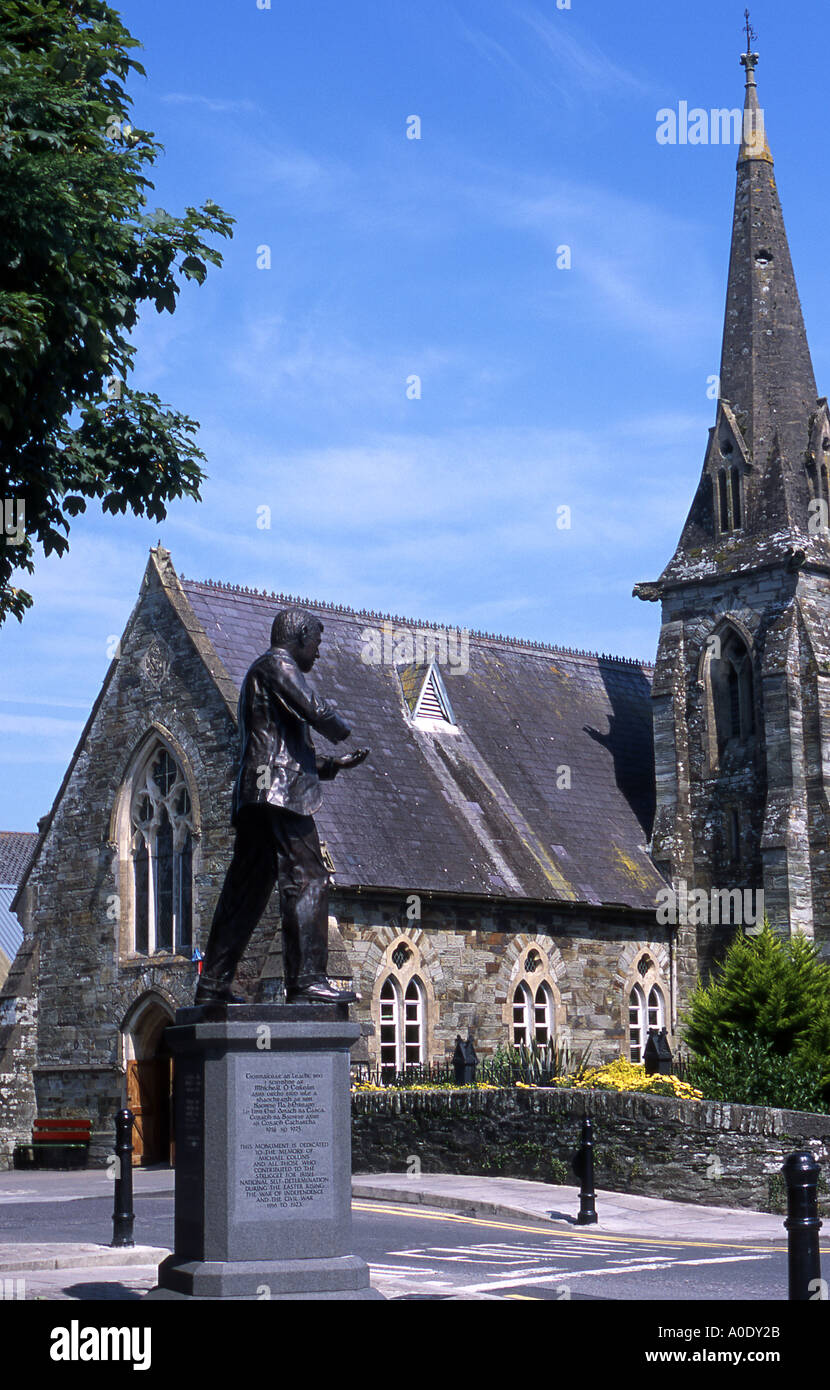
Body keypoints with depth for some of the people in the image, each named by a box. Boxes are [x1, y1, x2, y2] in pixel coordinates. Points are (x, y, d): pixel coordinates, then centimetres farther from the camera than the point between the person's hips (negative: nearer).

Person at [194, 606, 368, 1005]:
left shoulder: (261, 674, 32)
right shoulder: (276, 665, 0)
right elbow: (315, 710, -14)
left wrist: (335, 764, 24)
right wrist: (343, 730, 6)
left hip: (255, 799, 10)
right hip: (279, 792, -10)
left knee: (246, 888, 9)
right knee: (306, 880, -14)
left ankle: (213, 983, 8)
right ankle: (306, 979, -20)